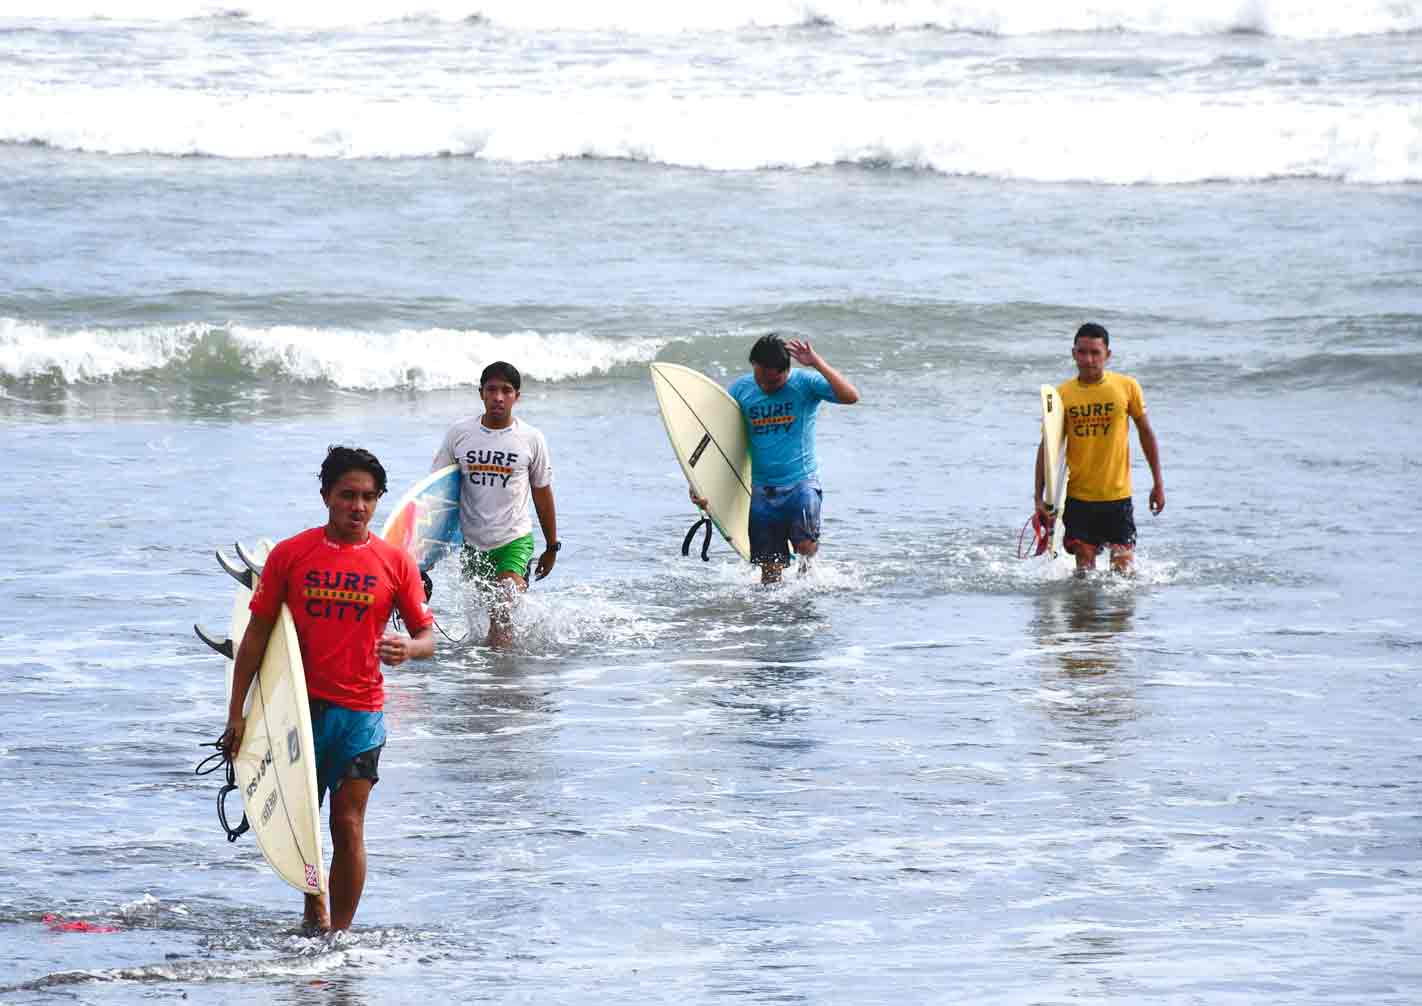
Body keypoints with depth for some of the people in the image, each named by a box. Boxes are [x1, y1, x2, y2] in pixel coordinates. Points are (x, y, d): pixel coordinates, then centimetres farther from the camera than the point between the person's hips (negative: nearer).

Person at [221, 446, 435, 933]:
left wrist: (408, 649, -20)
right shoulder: (290, 555, 0)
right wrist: (236, 713, 3)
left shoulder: (395, 563, 1)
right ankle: (314, 906, 33)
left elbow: (427, 637, 6)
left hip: (360, 713, -1)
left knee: (348, 827, -4)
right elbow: (256, 634, 5)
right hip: (299, 706, 1)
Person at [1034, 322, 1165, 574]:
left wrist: (1158, 483, 7)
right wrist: (1039, 497, -4)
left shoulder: (1127, 387, -4)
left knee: (1124, 568, -1)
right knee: (1084, 568, 3)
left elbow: (1146, 433, 6)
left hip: (1117, 495, -1)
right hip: (1078, 497, 1)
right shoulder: (1062, 395, -2)